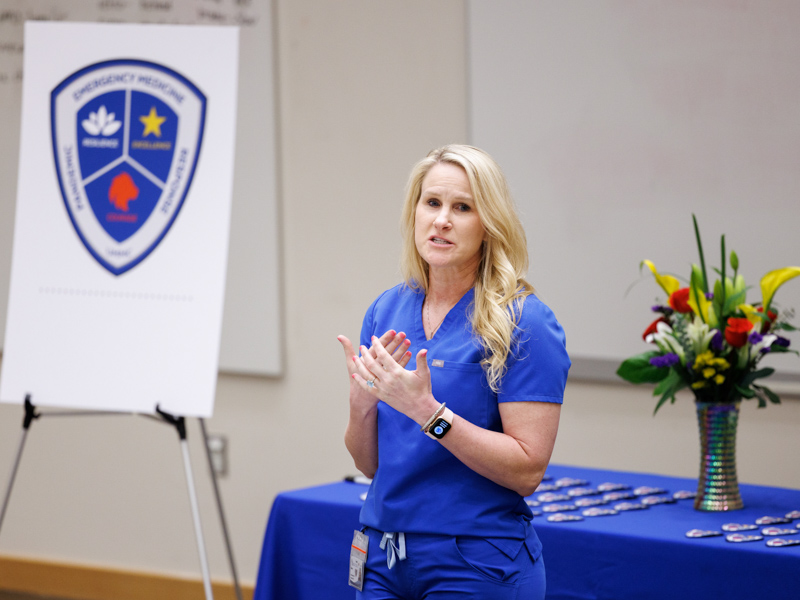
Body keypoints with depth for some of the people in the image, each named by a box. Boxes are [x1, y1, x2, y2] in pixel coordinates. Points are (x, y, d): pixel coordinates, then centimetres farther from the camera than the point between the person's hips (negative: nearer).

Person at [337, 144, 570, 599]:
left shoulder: (524, 323, -10)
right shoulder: (388, 310, 7)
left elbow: (527, 470, -16)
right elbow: (369, 462, 9)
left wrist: (427, 411, -23)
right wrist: (362, 399, -11)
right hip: (383, 559, 5)